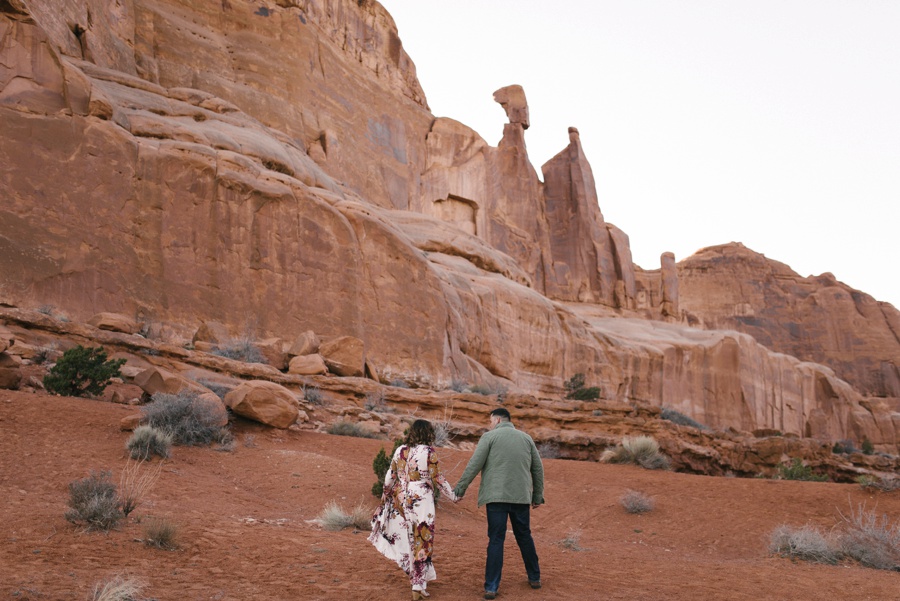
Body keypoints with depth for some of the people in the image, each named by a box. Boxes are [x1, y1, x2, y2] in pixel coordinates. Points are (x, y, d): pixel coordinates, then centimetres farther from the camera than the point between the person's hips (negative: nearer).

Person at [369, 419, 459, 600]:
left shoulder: (400, 451, 4)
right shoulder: (428, 453, -8)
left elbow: (390, 477, 10)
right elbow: (438, 479, -4)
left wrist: (385, 495, 26)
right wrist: (453, 496, 9)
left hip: (401, 500, 4)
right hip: (422, 502, -4)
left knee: (406, 538, 17)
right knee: (422, 542, 4)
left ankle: (414, 575, 29)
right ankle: (418, 586, 6)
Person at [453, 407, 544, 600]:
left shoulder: (489, 436, -1)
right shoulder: (526, 438, 13)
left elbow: (474, 465, -7)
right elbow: (538, 469, 14)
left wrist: (460, 489, -1)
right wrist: (538, 496, 21)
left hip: (497, 496, -3)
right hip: (521, 496, 4)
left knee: (496, 540, 0)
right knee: (524, 537, 18)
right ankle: (534, 577, 28)